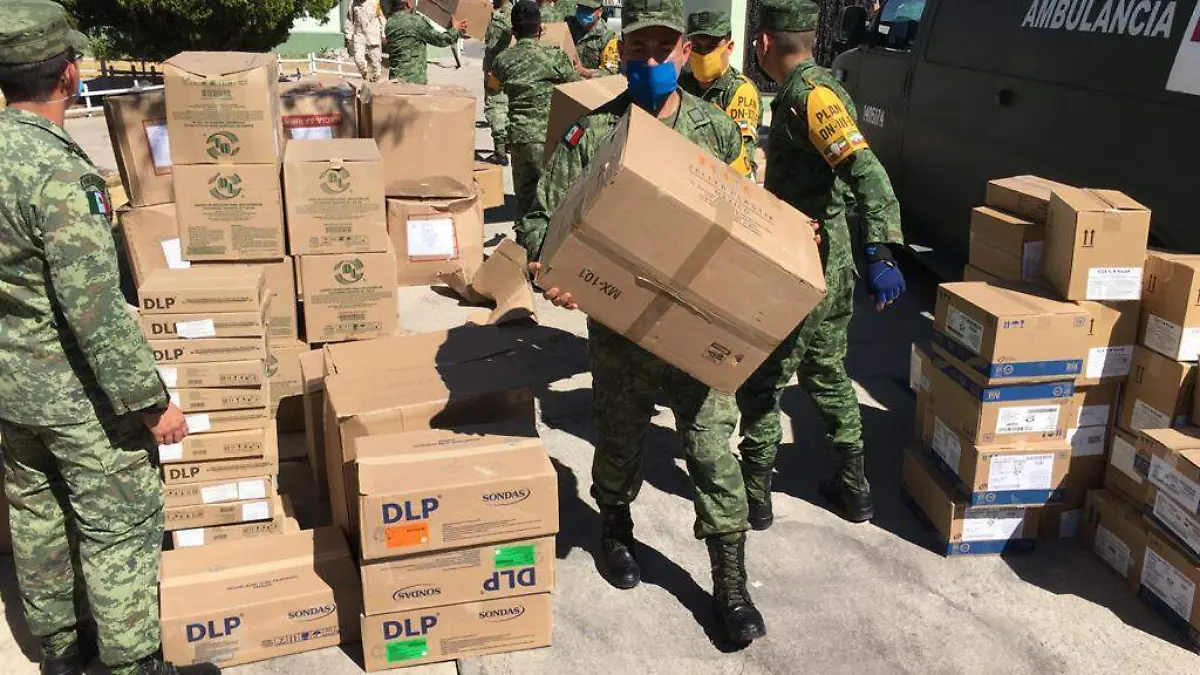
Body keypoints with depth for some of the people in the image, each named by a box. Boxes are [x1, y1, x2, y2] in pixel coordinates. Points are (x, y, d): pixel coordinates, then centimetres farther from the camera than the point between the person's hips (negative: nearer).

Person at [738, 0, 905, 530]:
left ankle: (755, 495, 17)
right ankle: (854, 489, 30)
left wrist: (881, 253, -40)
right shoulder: (809, 89, 12)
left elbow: (866, 171, -31)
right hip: (828, 265, 10)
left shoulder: (809, 94, -19)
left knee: (760, 379, 5)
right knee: (826, 372, 19)